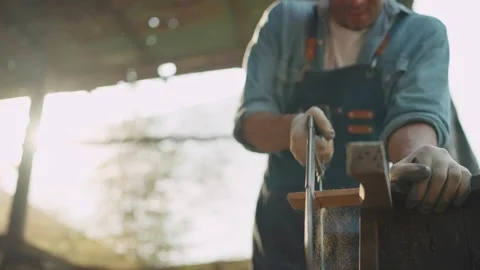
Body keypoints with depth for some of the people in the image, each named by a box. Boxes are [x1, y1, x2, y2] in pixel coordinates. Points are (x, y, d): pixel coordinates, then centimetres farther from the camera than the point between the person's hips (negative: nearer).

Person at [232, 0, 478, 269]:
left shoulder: (424, 33, -2)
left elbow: (418, 109, -21)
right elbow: (248, 121, -7)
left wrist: (417, 156, -44)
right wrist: (290, 128, -30)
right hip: (287, 226, 1)